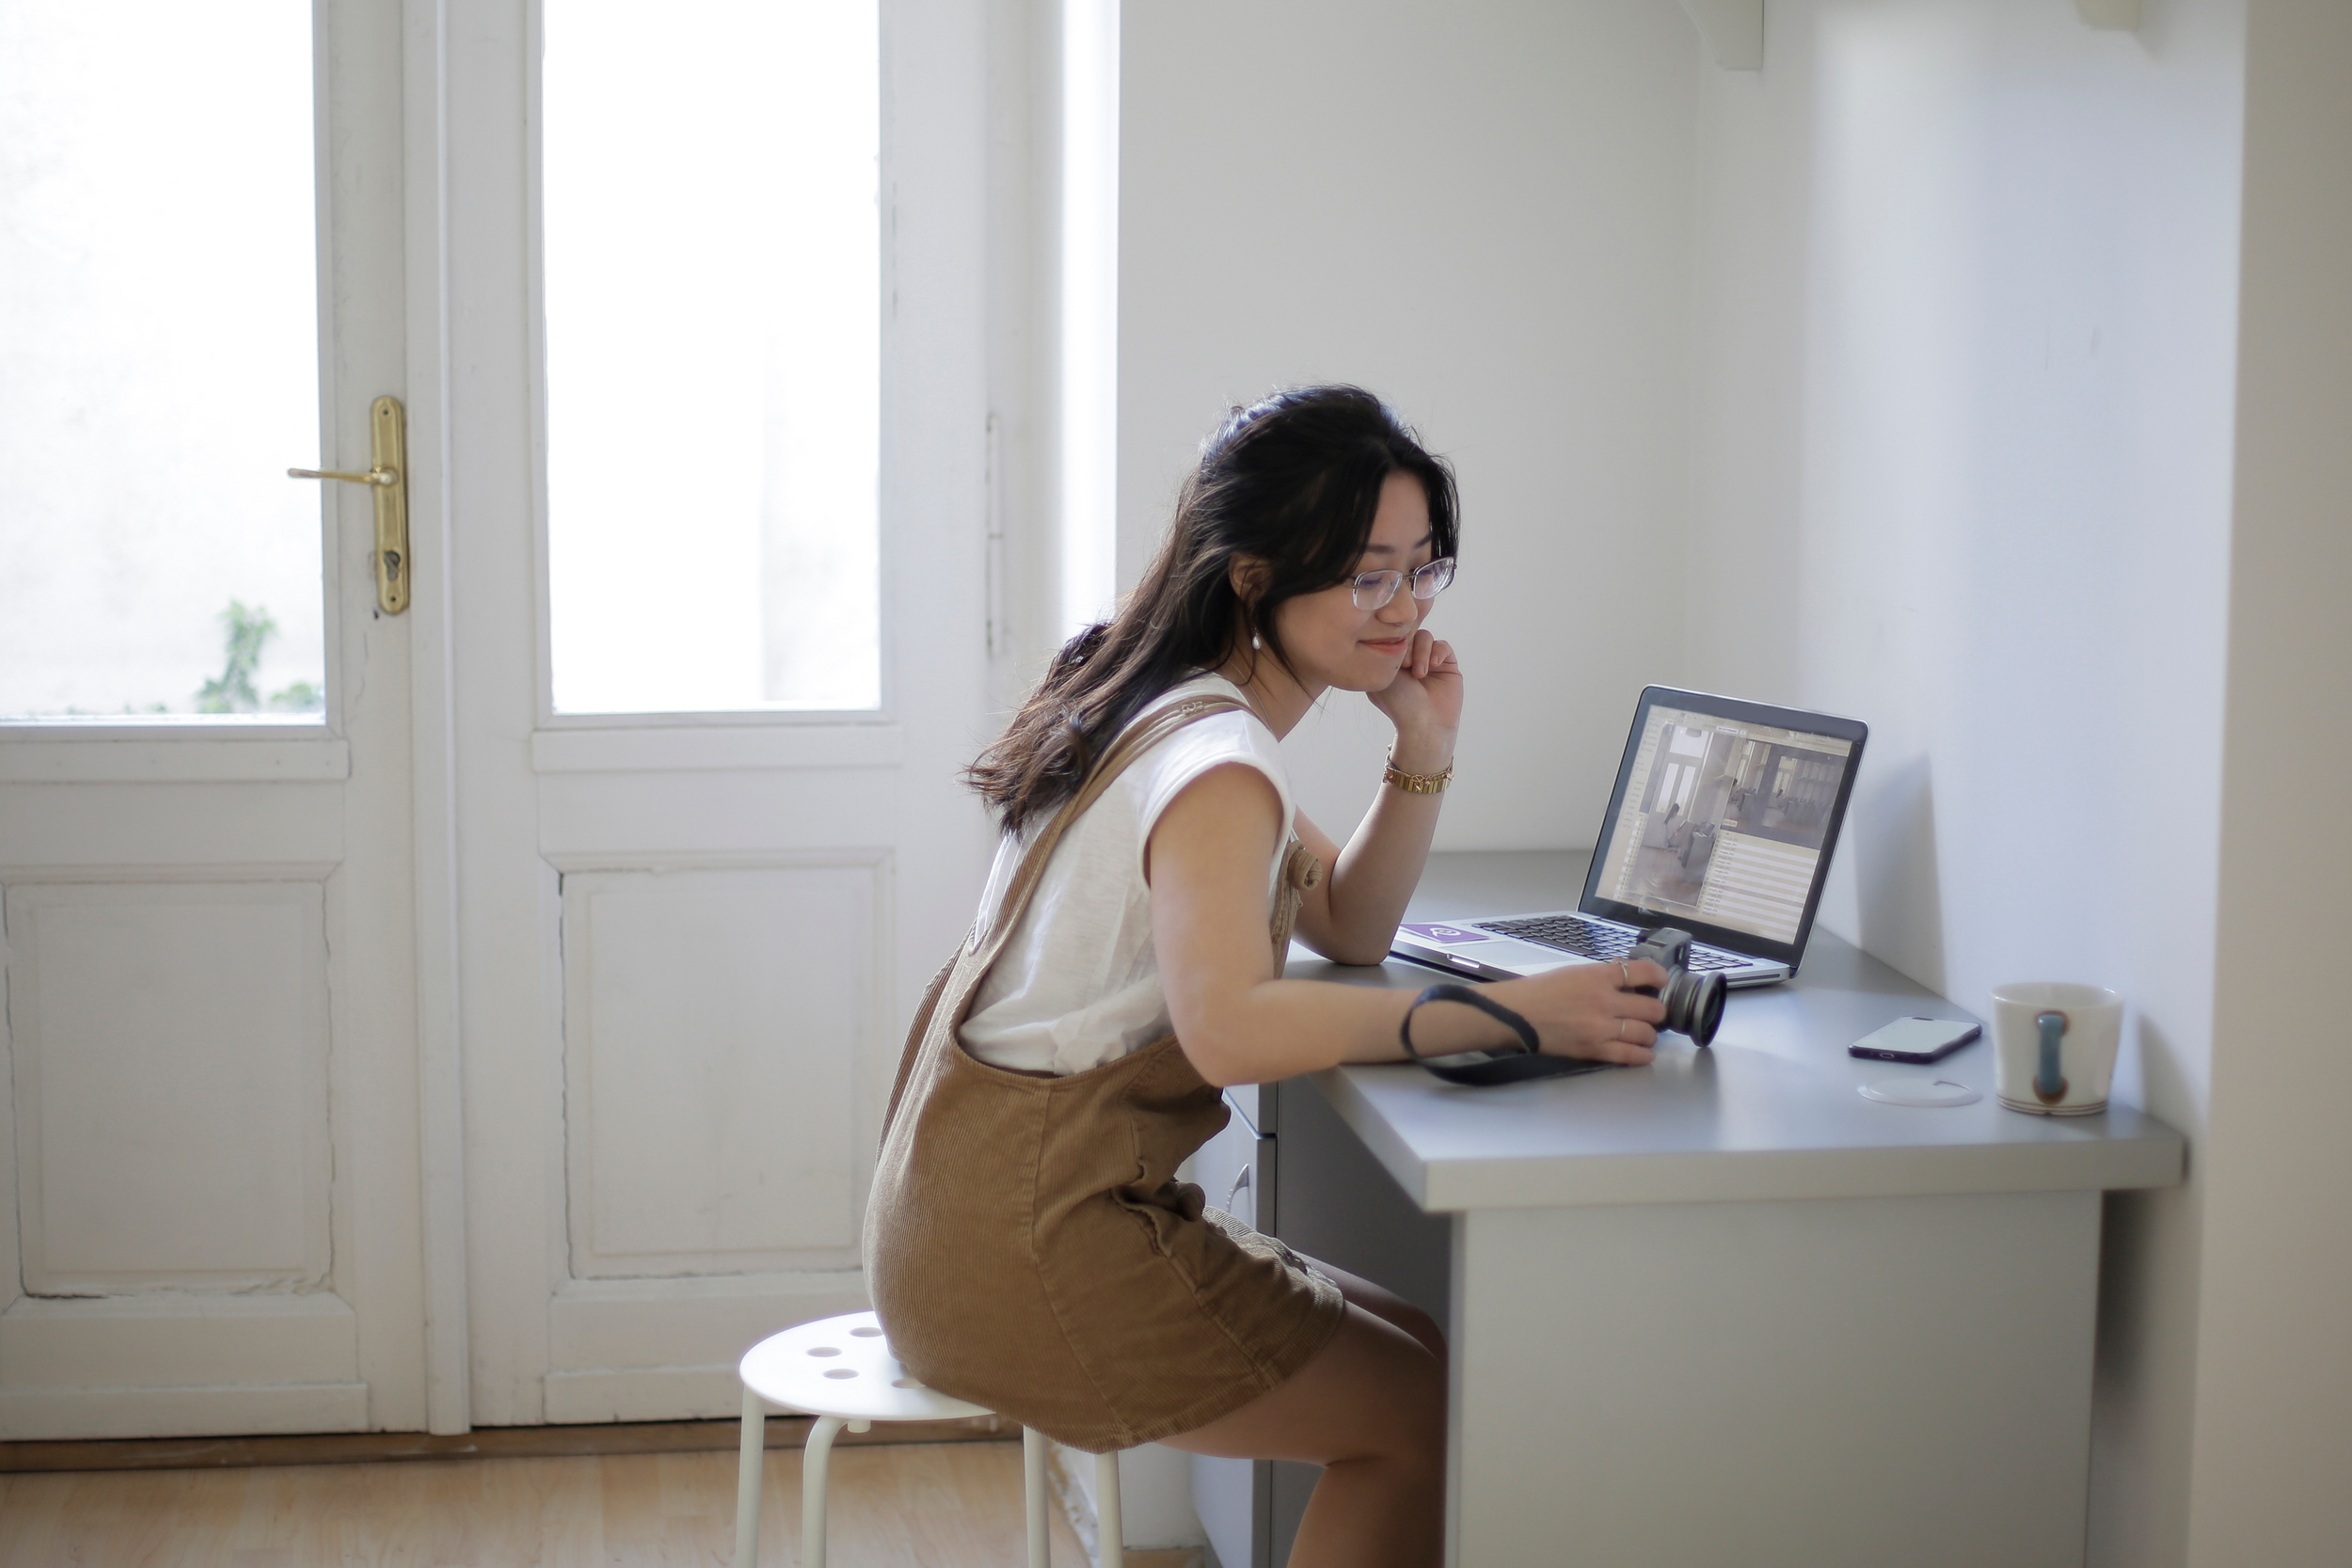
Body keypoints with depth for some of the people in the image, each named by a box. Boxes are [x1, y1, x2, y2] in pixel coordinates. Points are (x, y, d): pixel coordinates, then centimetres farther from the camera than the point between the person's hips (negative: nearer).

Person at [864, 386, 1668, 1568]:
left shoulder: (1185, 718, 13)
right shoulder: (1215, 762, -19)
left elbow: (1350, 925, 19)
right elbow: (1228, 1026, -34)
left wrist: (1424, 750, 3)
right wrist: (1513, 1010, -35)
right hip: (1028, 1241, -10)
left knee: (1420, 1355, 16)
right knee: (1433, 1418, -2)